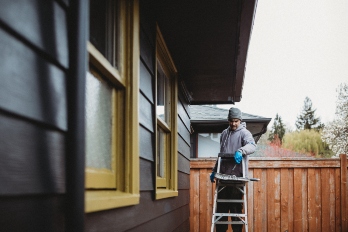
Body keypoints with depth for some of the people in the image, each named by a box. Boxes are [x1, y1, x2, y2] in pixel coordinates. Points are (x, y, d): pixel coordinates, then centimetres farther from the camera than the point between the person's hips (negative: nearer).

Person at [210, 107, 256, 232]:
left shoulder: (244, 133, 0)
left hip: (237, 176, -5)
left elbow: (252, 145, -20)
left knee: (236, 208, -1)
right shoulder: (224, 133, 18)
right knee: (221, 207, 6)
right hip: (223, 175, 5)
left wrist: (240, 151, -38)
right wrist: (214, 171, 22)